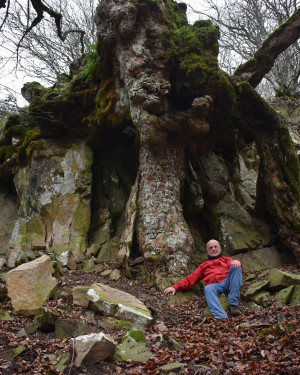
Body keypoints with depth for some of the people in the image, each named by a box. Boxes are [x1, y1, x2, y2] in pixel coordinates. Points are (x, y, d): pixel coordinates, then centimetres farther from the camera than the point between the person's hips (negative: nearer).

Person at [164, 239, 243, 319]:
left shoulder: (227, 259, 32)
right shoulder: (204, 265, 34)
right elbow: (190, 279, 22)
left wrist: (236, 262, -18)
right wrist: (175, 287, 6)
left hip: (228, 282, 0)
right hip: (214, 285, 0)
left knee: (236, 267, -26)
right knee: (208, 289, -34)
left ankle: (233, 304, -32)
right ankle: (222, 318, -54)